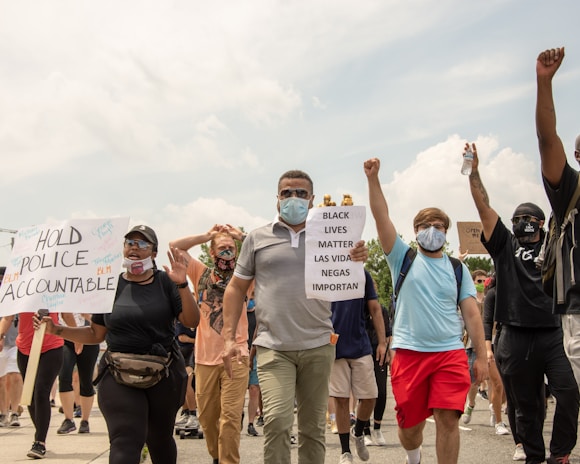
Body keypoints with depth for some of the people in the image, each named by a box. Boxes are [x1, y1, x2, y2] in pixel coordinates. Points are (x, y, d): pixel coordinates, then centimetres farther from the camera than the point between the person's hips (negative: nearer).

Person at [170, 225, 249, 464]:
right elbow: (175, 246, 3)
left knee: (230, 417, -8)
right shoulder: (202, 274, 7)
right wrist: (207, 236, 0)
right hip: (205, 357, 2)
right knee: (207, 416, 12)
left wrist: (242, 236, -6)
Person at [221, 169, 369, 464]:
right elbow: (237, 289, 10)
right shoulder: (257, 238, 7)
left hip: (318, 346, 2)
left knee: (313, 427, 10)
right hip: (274, 348, -2)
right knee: (277, 421, -17)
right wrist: (229, 337, 2)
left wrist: (355, 263, -15)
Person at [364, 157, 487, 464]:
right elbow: (381, 218, -5)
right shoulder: (403, 258, 6)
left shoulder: (458, 269, 11)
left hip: (450, 352, 1)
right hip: (409, 352, -1)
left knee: (448, 419, -8)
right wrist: (373, 178, -15)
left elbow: (471, 313, 8)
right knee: (410, 424, 7)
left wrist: (481, 356, 2)